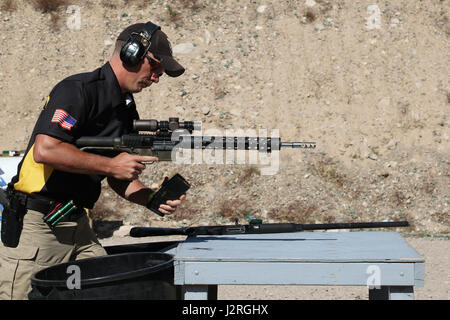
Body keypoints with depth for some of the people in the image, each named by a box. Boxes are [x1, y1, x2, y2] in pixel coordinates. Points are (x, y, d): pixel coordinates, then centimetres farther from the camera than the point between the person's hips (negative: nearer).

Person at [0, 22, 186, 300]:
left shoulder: (126, 110, 13)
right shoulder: (79, 90, -14)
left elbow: (120, 179, 19)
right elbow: (44, 150, -26)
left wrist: (154, 199, -2)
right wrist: (111, 165, -18)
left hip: (78, 226, 8)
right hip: (36, 224, -8)